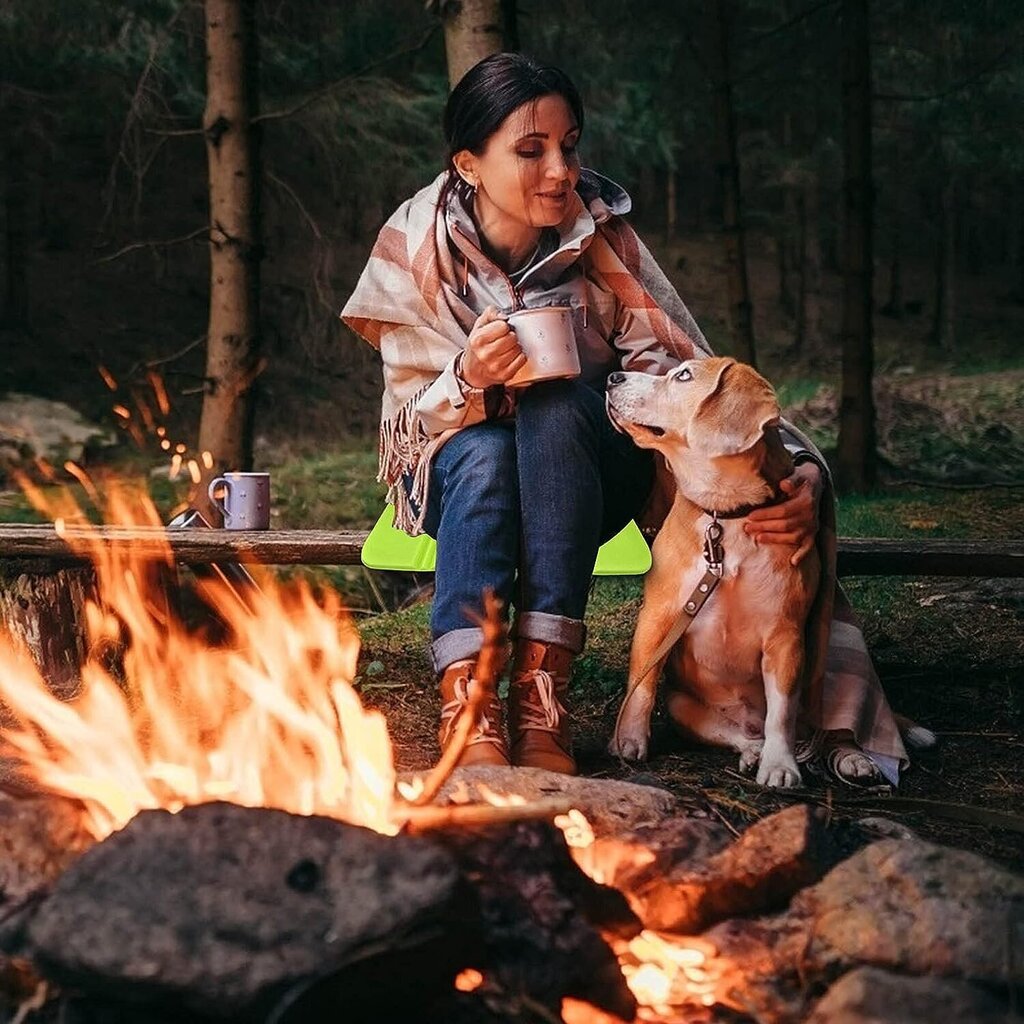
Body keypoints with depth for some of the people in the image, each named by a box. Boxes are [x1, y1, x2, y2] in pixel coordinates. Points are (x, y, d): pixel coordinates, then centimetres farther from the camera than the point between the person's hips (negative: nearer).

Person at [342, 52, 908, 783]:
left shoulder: (600, 236, -15)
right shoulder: (416, 245, -14)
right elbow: (410, 413, -11)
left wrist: (800, 470, -35)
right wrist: (470, 380, -36)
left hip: (586, 471, 0)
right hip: (465, 475, 0)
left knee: (554, 408, -34)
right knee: (485, 451, -35)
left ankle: (543, 685, -38)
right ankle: (466, 697, -43)